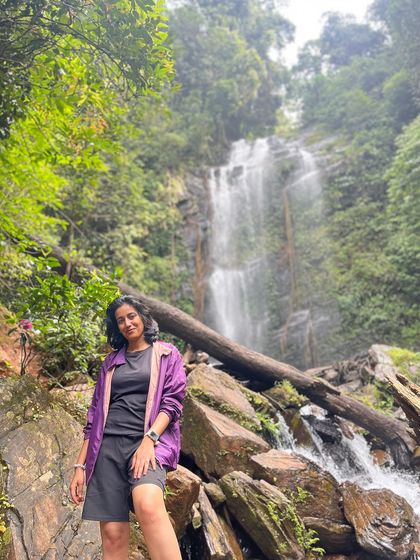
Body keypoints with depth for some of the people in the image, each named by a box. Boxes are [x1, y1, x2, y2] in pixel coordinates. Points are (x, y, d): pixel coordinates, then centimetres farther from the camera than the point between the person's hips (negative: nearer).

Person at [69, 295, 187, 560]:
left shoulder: (167, 354, 12)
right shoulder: (112, 361, 20)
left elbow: (173, 401, -1)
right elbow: (96, 413, 18)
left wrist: (149, 440, -17)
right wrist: (80, 465, 12)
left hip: (150, 442, -3)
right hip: (108, 446, 4)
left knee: (148, 505, -34)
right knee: (113, 535, -6)